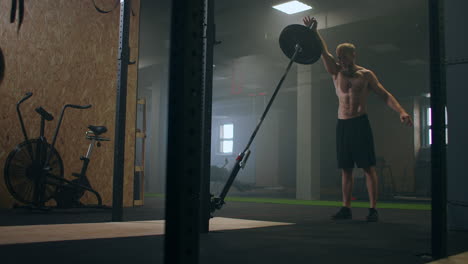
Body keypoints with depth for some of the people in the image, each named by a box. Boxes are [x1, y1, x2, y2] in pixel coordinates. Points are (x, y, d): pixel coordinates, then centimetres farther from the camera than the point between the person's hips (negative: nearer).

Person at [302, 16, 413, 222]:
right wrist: (313, 32, -10)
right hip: (342, 124, 4)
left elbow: (385, 95, 0)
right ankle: (346, 208, 11)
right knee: (345, 168, 6)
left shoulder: (365, 75, 3)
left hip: (360, 123, -4)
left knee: (368, 167, -5)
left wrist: (401, 112, -14)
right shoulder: (336, 73, 12)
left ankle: (373, 209, -3)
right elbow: (324, 52, 3)